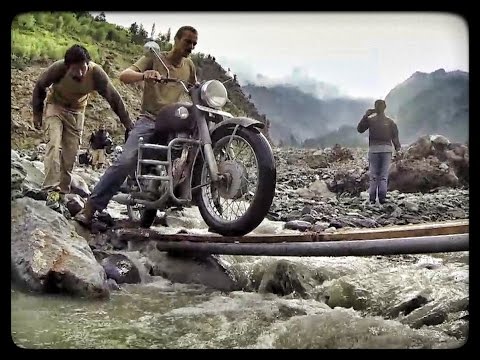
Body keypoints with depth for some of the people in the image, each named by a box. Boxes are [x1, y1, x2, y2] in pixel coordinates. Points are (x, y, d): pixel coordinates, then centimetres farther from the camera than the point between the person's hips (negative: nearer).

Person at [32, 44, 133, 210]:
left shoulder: (96, 72, -30)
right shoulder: (58, 68, -31)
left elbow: (114, 98, -24)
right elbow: (40, 87, -12)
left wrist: (129, 125, -25)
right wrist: (37, 113, -4)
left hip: (77, 112, 2)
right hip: (55, 106, -2)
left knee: (70, 154, 0)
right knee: (54, 145, -21)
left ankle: (63, 192, 11)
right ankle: (52, 190, -22)